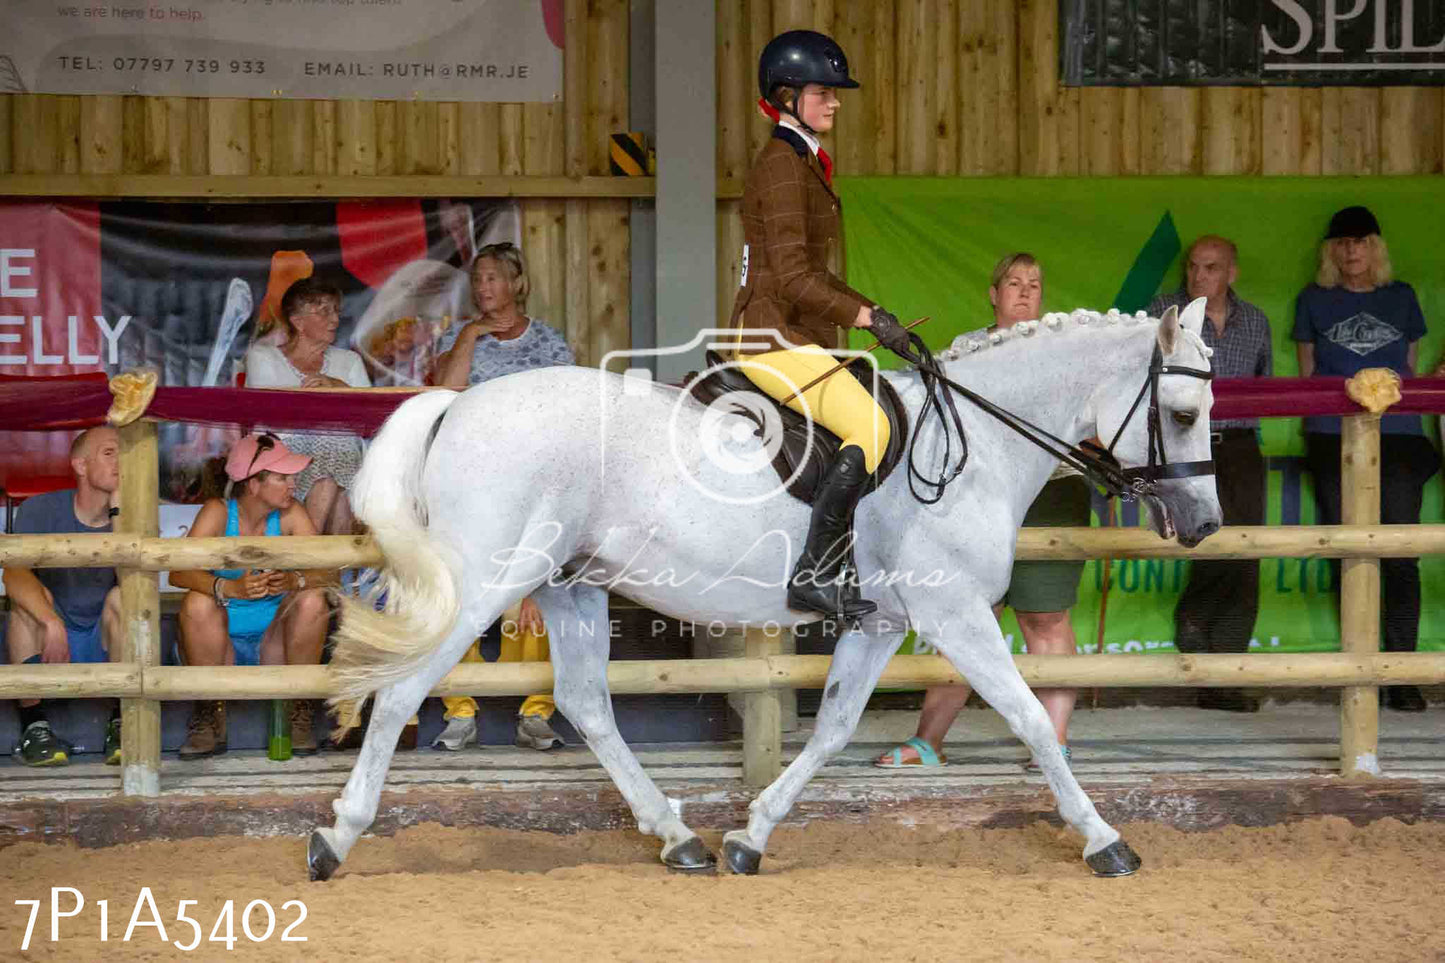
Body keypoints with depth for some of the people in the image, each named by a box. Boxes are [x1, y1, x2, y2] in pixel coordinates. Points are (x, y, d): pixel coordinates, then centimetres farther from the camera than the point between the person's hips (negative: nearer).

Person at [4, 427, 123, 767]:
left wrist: (118, 509, -24)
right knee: (30, 595, -27)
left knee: (122, 596, -26)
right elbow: (13, 575, -25)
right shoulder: (42, 510, -7)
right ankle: (34, 725, -28)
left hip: (106, 648, 1)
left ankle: (121, 725, -24)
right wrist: (52, 623, -42)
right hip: (46, 649, -1)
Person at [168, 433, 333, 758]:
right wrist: (232, 588, -44)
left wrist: (294, 581, -38)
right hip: (220, 645, -2)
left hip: (273, 644, 2)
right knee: (197, 602, -29)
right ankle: (209, 716, -15)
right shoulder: (218, 513, -12)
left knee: (312, 599, -22)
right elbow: (178, 573, -25)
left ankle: (299, 709, -10)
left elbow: (329, 572, -14)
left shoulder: (290, 515, -5)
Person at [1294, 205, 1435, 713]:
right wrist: (1313, 427, 4)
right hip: (1334, 438, 0)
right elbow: (1306, 375, 14)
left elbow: (1412, 369, 18)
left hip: (1398, 437, 0)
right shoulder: (1314, 301, 12)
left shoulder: (1401, 298, 14)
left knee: (1400, 553, -6)